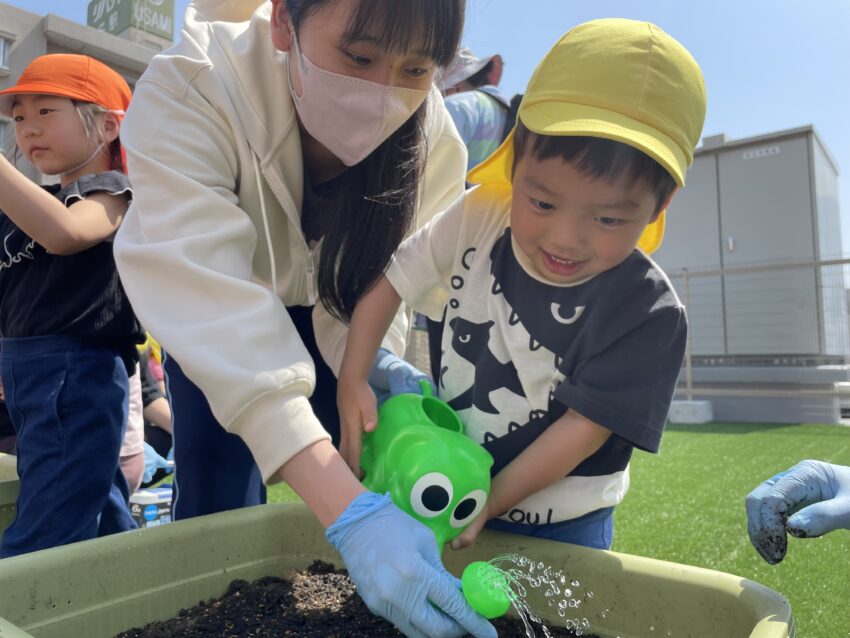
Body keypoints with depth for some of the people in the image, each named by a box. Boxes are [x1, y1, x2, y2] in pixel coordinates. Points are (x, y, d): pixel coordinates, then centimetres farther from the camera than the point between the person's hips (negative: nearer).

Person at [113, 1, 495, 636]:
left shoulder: (435, 142, -27)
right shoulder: (187, 91, -37)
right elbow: (212, 305, -48)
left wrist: (377, 354, -42)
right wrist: (350, 511, -56)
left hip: (335, 317, 2)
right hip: (218, 312, -1)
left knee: (371, 482, -2)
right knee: (218, 502, -9)